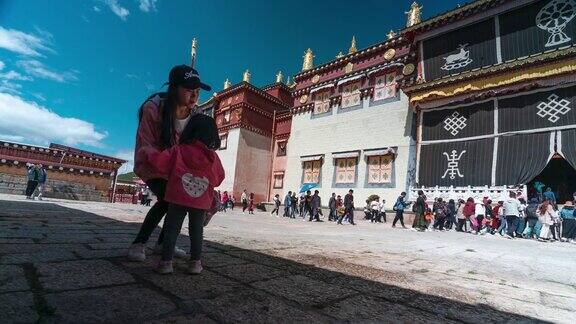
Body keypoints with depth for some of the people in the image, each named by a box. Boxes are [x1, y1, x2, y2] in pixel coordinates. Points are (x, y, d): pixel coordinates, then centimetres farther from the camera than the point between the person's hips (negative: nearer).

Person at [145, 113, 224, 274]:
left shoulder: (178, 151, -7)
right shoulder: (213, 157, -3)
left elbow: (158, 162, -14)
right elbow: (219, 178, 5)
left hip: (178, 199, -1)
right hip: (202, 202, 2)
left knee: (171, 229, 11)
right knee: (196, 231, 14)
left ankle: (166, 261, 12)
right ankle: (195, 262, 18)